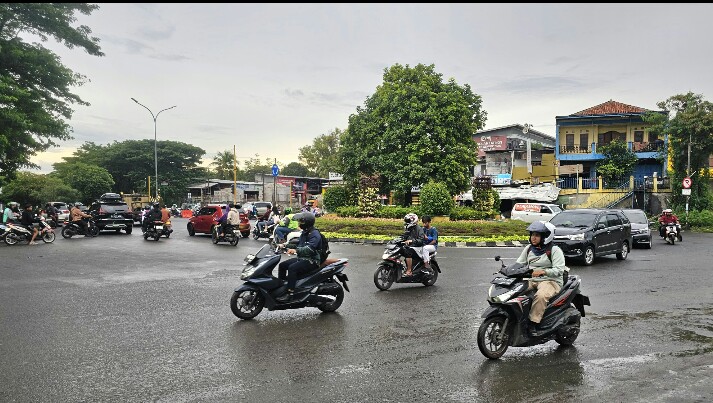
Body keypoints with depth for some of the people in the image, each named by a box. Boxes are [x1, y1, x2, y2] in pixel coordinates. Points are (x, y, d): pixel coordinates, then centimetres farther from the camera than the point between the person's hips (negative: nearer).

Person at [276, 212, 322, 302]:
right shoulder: (305, 232, 15)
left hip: (312, 261, -10)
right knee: (282, 265, 6)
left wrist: (296, 250, -40)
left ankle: (290, 293, -30)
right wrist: (285, 245, 10)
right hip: (302, 258, 10)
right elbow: (298, 243, 23)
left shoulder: (314, 234, -17)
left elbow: (310, 248, -30)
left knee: (292, 268, -30)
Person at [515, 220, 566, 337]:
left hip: (550, 281, -6)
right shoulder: (529, 248, 15)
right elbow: (519, 263, 13)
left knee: (541, 296, -38)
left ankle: (534, 324, -32)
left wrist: (543, 271, -31)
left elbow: (559, 270, -15)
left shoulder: (554, 250, -5)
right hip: (531, 280, 6)